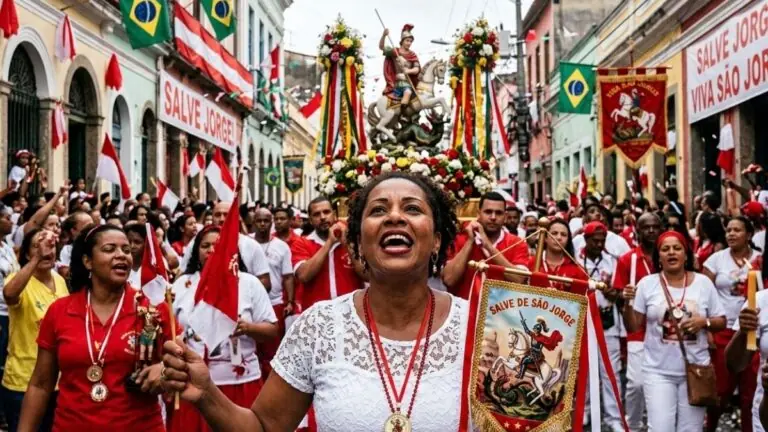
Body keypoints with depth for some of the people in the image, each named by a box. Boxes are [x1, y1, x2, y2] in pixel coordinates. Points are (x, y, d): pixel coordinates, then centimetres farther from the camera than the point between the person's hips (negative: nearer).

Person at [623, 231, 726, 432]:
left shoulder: (703, 282, 1)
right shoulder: (647, 283, -2)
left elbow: (721, 322, 6)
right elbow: (632, 327, -1)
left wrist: (704, 322, -14)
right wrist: (628, 303, -18)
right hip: (658, 371, -1)